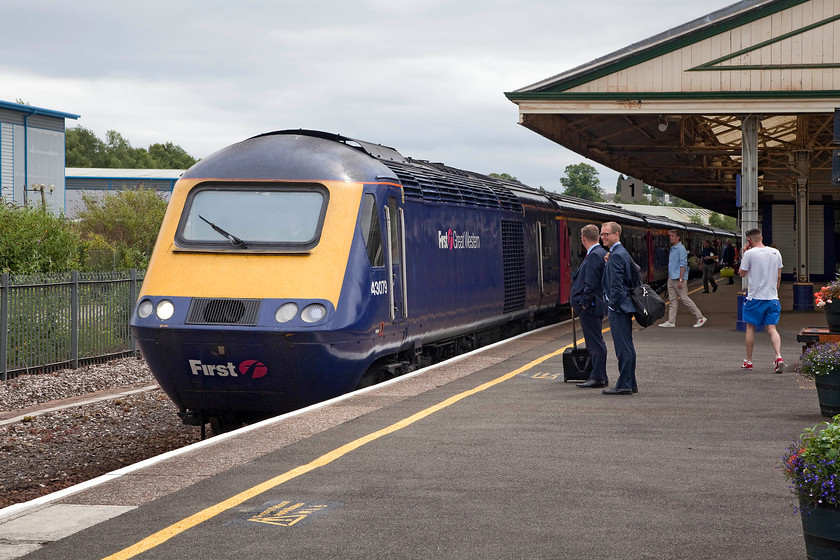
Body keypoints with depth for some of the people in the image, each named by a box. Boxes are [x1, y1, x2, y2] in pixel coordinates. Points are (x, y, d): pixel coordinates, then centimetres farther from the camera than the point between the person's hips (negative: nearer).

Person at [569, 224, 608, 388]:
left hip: (590, 307, -11)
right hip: (596, 305, 11)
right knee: (595, 342, 15)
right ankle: (599, 376, 21)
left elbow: (590, 284, -21)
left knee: (595, 342, -6)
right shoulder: (602, 253, 14)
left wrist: (584, 303, -16)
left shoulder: (594, 256, -17)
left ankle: (598, 378, -4)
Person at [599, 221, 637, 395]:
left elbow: (616, 284, -20)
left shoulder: (616, 255, -16)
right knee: (626, 347, 14)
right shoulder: (622, 253, 17)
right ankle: (630, 383, 19)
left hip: (618, 308, -11)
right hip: (624, 306, 11)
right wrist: (608, 263, 9)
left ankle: (624, 385, -6)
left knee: (623, 348, -8)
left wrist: (613, 306, -15)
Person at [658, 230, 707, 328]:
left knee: (685, 299, -6)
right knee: (672, 300, 8)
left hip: (678, 278, -9)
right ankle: (671, 321, 10)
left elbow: (683, 265, -17)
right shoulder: (672, 249, 15)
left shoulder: (681, 249, -13)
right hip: (671, 279, 9)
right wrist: (669, 277, 18)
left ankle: (700, 318, 2)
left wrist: (680, 280, -21)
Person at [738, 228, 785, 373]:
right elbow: (779, 277, 11)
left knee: (750, 328, 11)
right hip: (772, 297, 3)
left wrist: (743, 255, 8)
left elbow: (742, 273, 2)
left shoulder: (750, 253, -9)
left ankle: (748, 361, 17)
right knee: (772, 328, 3)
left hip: (755, 297, -3)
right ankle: (778, 356, -19)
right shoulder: (775, 253, 5)